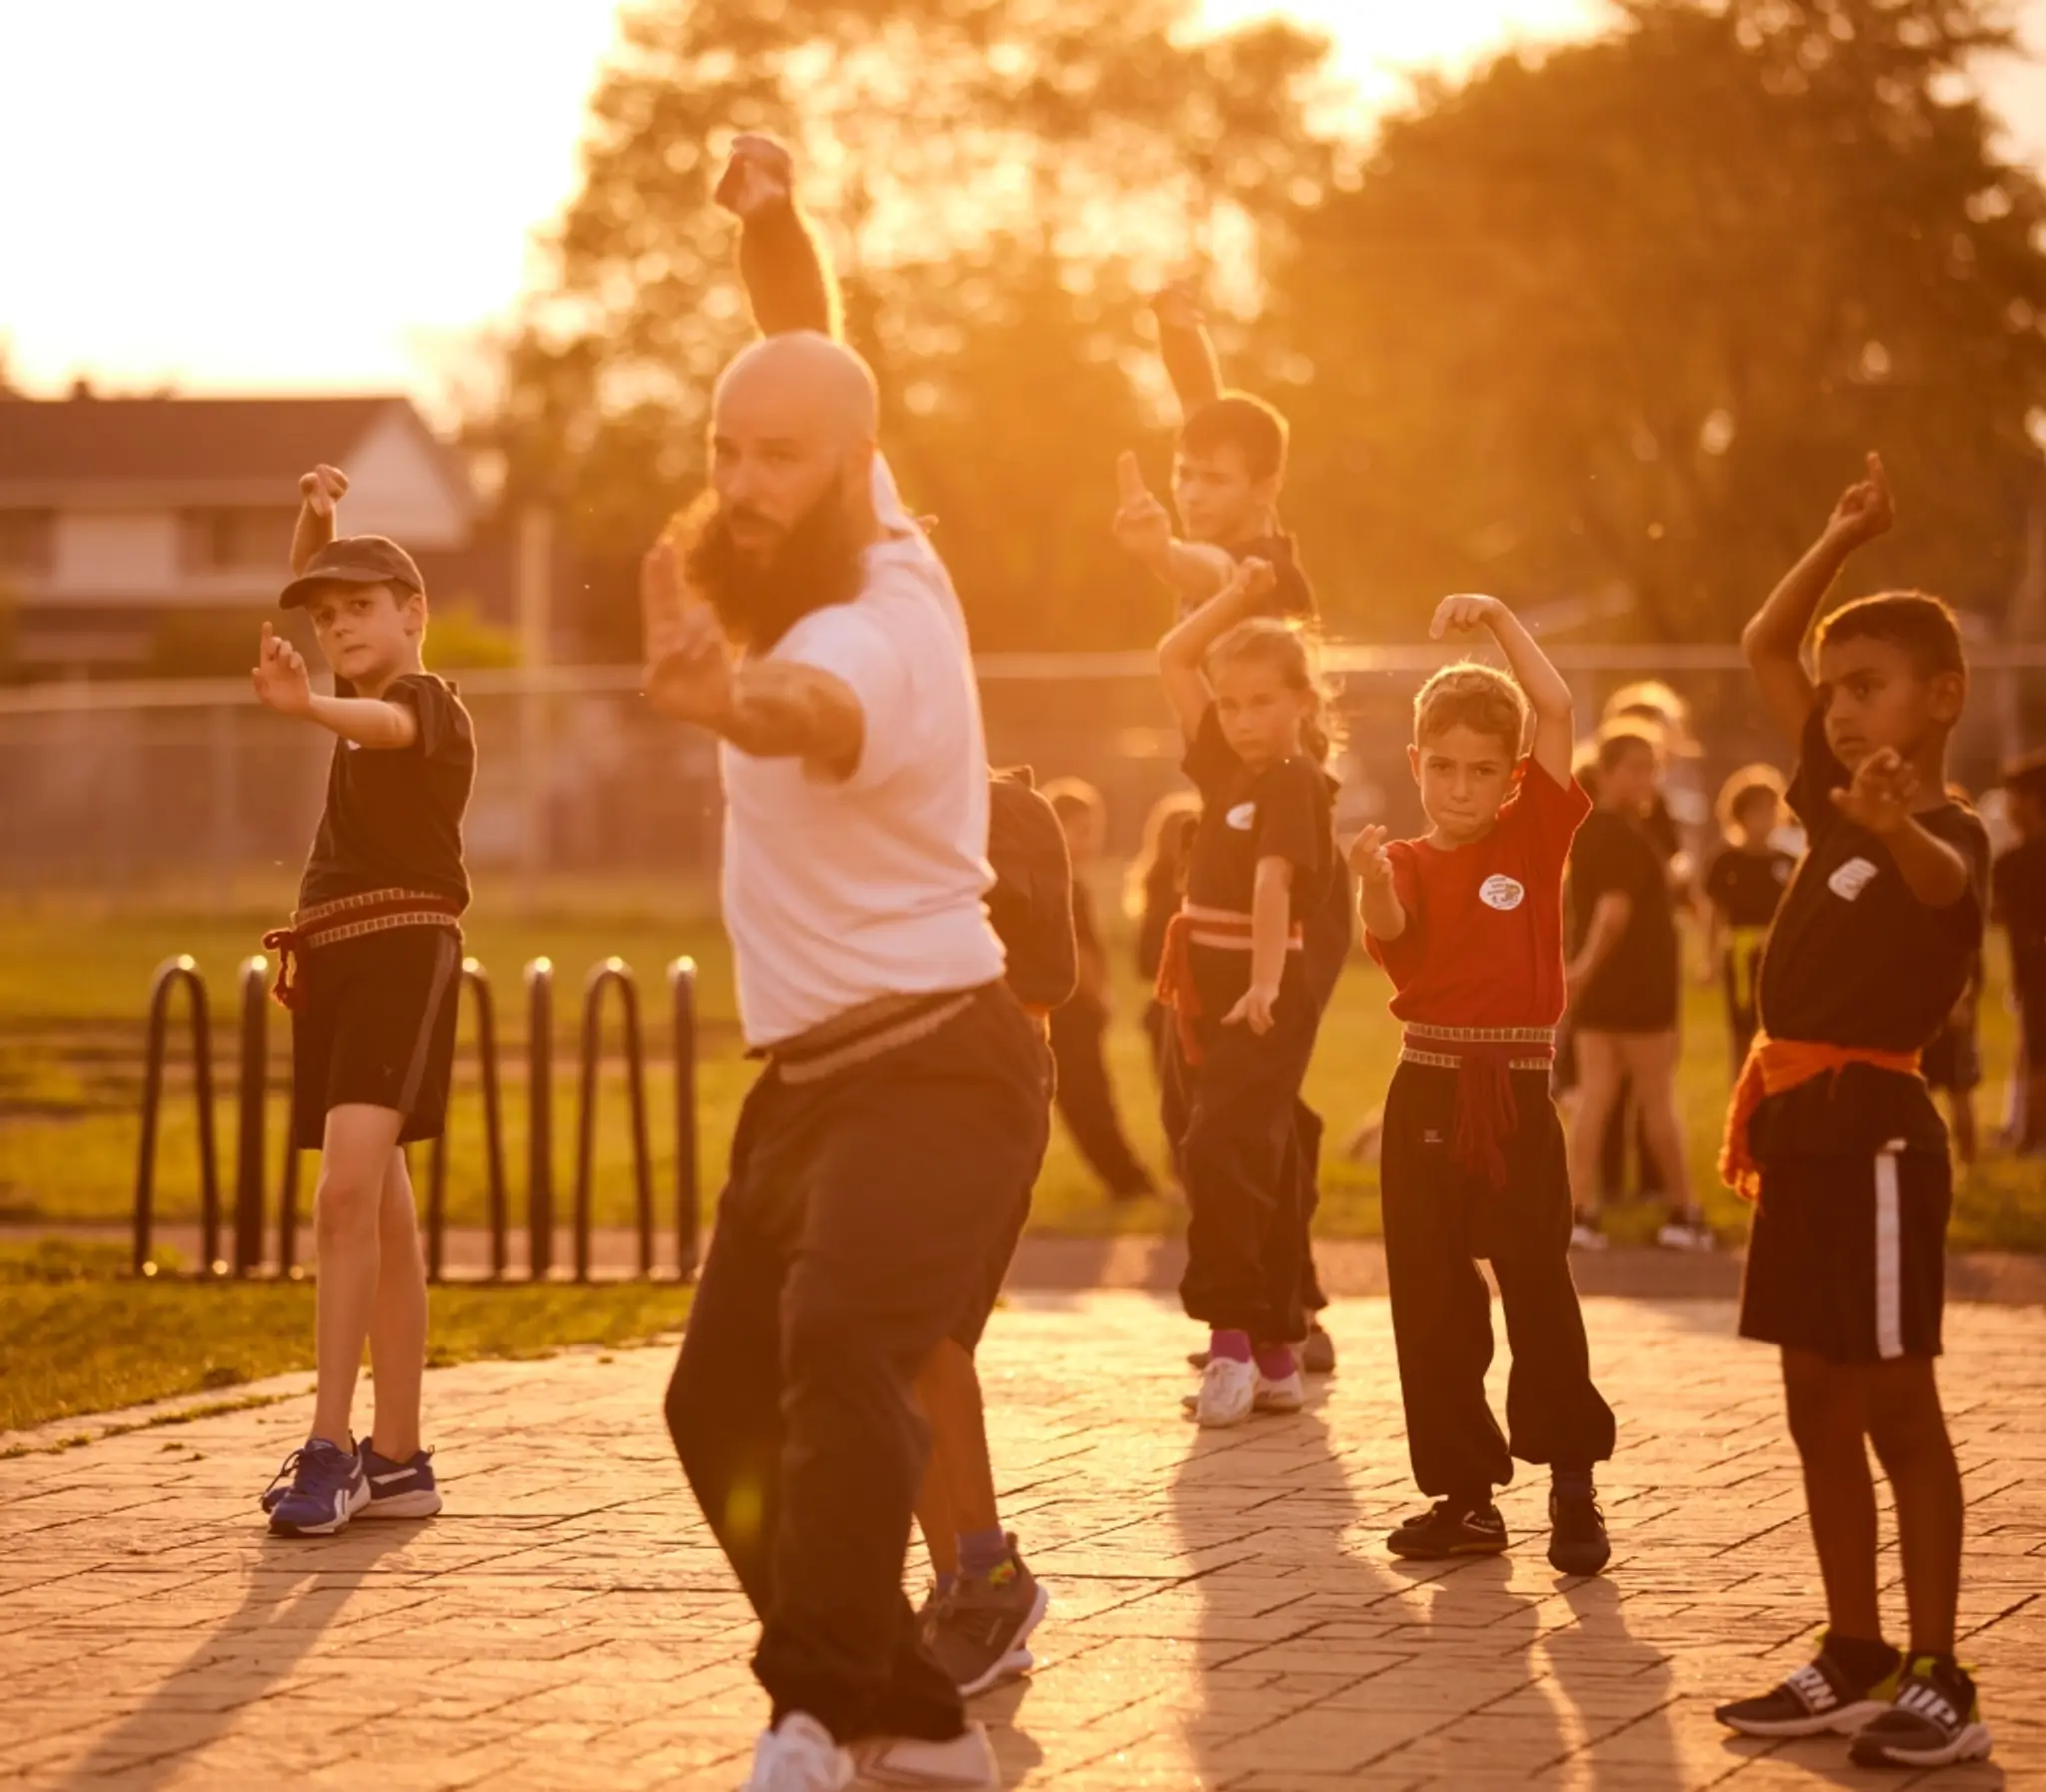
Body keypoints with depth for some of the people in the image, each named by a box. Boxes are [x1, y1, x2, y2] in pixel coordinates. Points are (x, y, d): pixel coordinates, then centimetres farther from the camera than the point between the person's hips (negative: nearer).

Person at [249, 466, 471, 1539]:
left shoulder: (426, 703, -6)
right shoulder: (368, 700, 18)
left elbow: (382, 725, -31)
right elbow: (306, 592, 31)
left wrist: (304, 706, -52)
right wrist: (314, 524, 10)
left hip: (399, 950, -9)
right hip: (331, 959, 9)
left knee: (347, 1190, -21)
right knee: (379, 1213, 10)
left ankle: (328, 1448, -26)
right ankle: (397, 1460, 14)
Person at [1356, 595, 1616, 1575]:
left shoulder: (1533, 834, 4)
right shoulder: (1408, 860, 3)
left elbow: (1558, 710, -7)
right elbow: (1391, 935, -19)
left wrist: (1498, 619, -10)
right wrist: (1374, 882, -40)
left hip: (1519, 1095, -1)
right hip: (1428, 1092, 1)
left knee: (1538, 1283, -5)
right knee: (1429, 1299, 4)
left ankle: (1574, 1484, 5)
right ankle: (1463, 1493, 11)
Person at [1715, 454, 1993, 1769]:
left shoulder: (1947, 832, -14)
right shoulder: (1840, 799, 11)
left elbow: (1943, 878, -41)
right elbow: (1763, 646, 21)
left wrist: (1896, 825, -62)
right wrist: (1845, 542, 12)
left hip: (1874, 1130, -9)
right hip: (1800, 1128, 9)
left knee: (1896, 1409, -5)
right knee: (1819, 1410, 11)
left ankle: (1941, 1686, 0)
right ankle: (1854, 1662, 19)